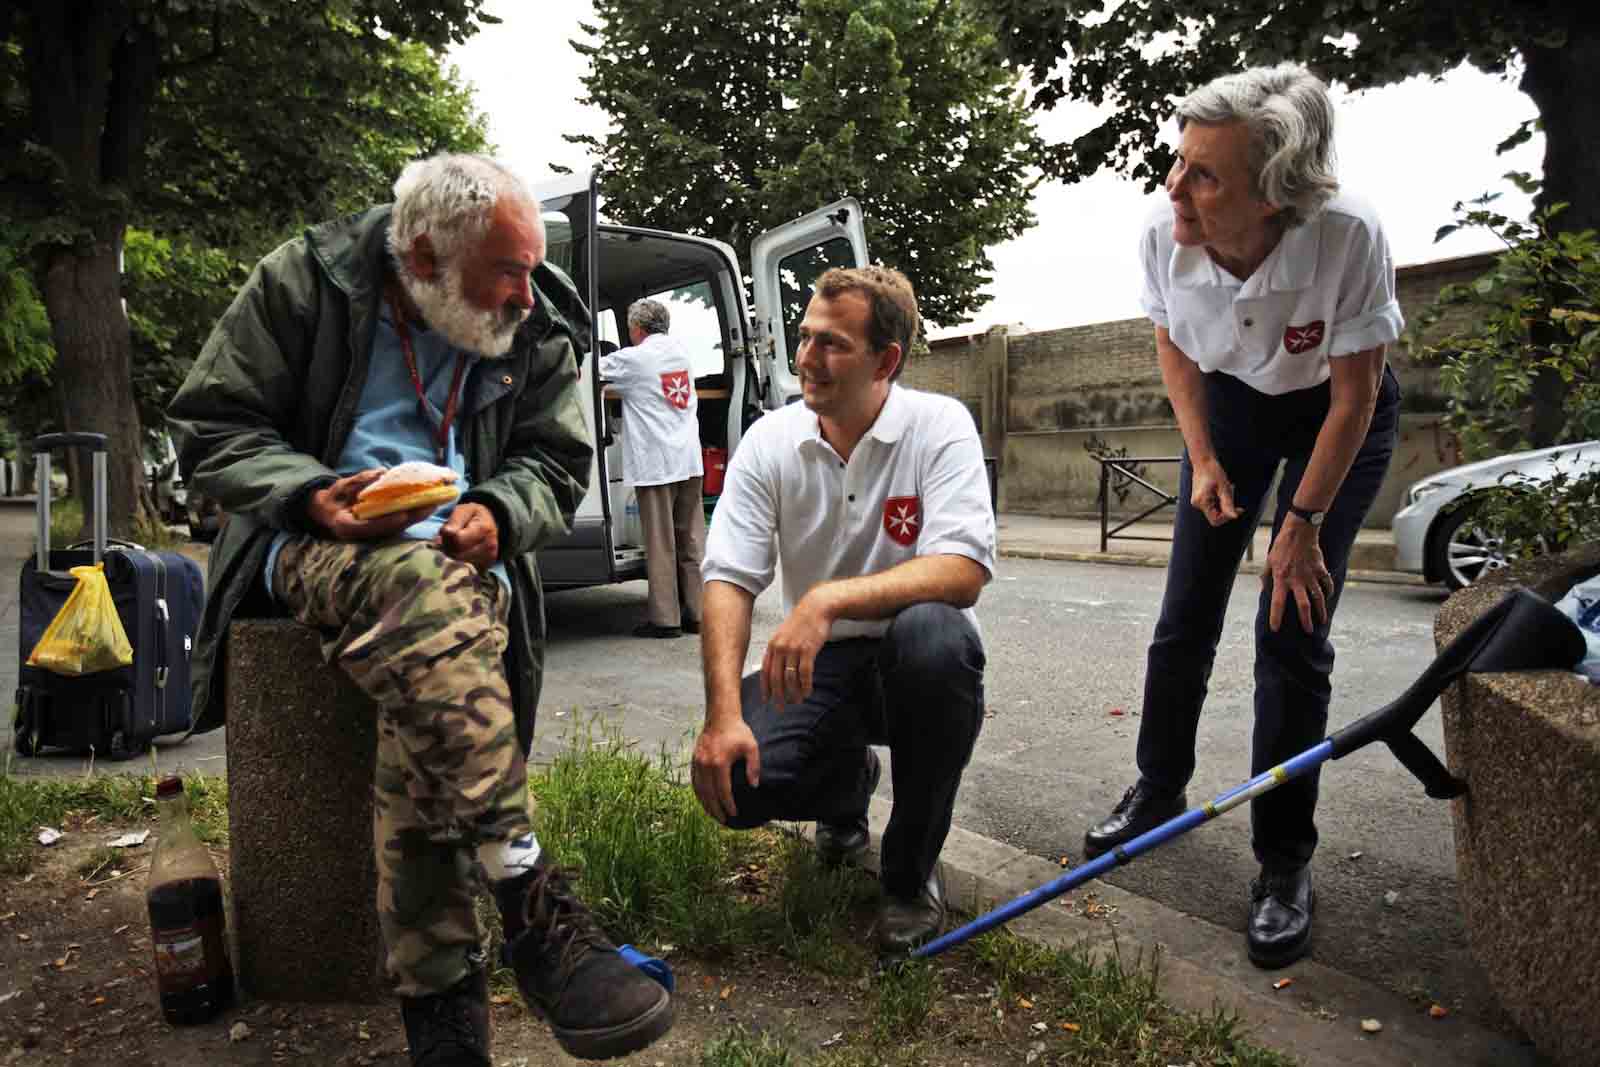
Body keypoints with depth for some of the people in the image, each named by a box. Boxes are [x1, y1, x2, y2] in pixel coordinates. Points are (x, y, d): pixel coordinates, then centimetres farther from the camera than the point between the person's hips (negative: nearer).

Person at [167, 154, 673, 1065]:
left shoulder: (540, 330, 6)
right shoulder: (305, 283, -1)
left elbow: (557, 464, 10)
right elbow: (212, 425, 2)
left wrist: (496, 512, -13)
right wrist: (312, 496, -18)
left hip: (461, 552, 2)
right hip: (318, 540, -2)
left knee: (428, 674, -33)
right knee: (420, 589, -39)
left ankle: (439, 992, -26)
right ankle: (530, 907, -38)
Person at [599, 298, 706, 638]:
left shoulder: (633, 359, -8)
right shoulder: (682, 351, 11)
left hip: (654, 463, -6)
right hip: (689, 459, 6)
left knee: (660, 543, -1)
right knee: (691, 540, 9)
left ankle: (665, 618, 3)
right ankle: (697, 612, 13)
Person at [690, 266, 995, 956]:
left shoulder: (938, 426, -12)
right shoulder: (769, 441, -3)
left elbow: (964, 572, -25)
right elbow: (729, 580, -9)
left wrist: (827, 600, -38)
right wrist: (724, 713, -23)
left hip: (916, 664, -2)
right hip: (818, 665, 3)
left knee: (932, 632, -37)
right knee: (731, 781, -22)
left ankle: (911, 868, -11)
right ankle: (847, 784, 18)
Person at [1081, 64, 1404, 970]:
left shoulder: (1349, 237, -35)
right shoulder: (1166, 235, -25)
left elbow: (1354, 394, -21)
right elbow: (1174, 347, -3)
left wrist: (1303, 523, -17)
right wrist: (1204, 459, -9)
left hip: (1337, 418, -3)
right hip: (1230, 404, 3)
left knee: (1292, 636, -9)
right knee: (1186, 620, 3)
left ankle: (1285, 864, 6)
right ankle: (1159, 790, 25)